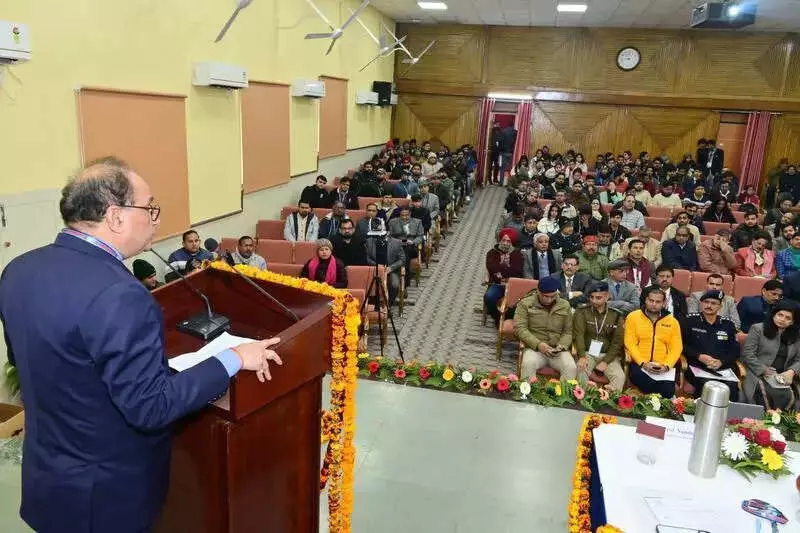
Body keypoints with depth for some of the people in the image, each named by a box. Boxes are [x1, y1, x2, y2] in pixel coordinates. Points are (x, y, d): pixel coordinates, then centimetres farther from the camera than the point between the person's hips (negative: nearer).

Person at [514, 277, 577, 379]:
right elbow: (519, 328, -7)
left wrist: (561, 345, -9)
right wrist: (538, 344, -19)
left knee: (571, 368, -27)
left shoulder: (565, 306, 11)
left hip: (558, 350, 2)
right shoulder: (525, 304, 1)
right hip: (534, 348, -2)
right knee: (528, 364, -34)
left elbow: (568, 331, 12)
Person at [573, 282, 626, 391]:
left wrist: (606, 361, -13)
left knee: (620, 377, -25)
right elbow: (579, 335, -9)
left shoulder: (616, 316, 7)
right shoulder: (581, 312, 4)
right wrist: (582, 356, -25)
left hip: (608, 355, 1)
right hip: (587, 353, -1)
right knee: (580, 372, -31)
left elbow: (617, 342, 2)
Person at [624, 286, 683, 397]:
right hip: (639, 364, -1)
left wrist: (667, 365, -13)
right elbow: (630, 344, -3)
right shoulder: (633, 317, 4)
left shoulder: (672, 321, 10)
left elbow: (676, 347, 4)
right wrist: (643, 363, -14)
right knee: (646, 385, -31)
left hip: (663, 368, 2)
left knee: (667, 392, -23)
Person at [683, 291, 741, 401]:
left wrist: (721, 362, -6)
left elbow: (735, 350, 12)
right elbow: (683, 345, 3)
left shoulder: (728, 324, 16)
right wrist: (699, 356, -11)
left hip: (723, 368, 3)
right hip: (696, 367, -2)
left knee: (732, 386, -27)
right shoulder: (690, 321, 8)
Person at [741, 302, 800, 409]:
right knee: (770, 394, -28)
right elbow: (747, 354, -4)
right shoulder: (758, 329, 2)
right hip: (760, 376, -4)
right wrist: (764, 371, -9)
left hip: (783, 379, 4)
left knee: (788, 396, -22)